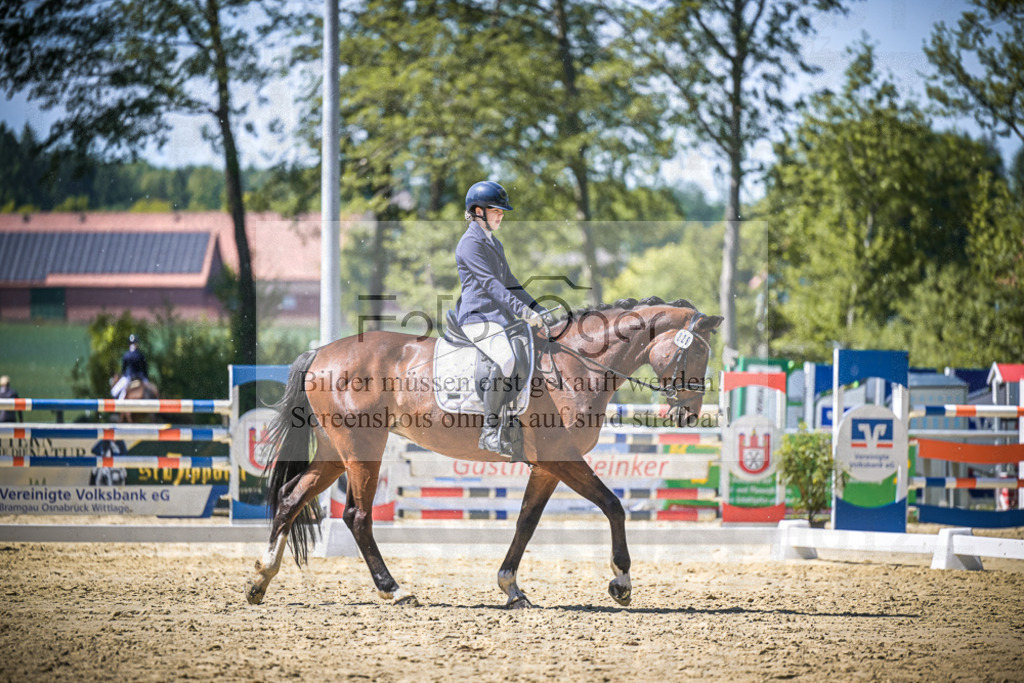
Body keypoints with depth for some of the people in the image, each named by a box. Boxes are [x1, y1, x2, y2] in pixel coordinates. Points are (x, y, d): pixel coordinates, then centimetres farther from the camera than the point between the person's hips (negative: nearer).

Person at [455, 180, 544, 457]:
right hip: (477, 316, -10)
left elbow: (508, 282, 27)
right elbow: (489, 283, -18)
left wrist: (537, 309, 18)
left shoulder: (494, 244, 22)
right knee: (506, 359, -32)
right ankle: (490, 431, -27)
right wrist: (522, 311, -26)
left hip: (499, 317, 10)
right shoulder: (470, 243, -8)